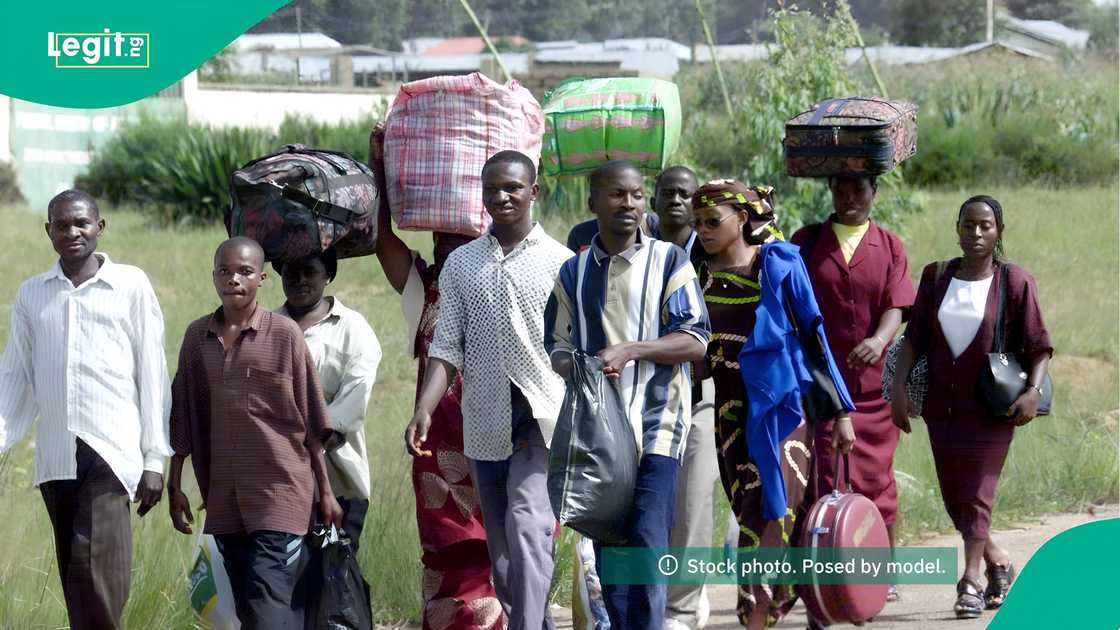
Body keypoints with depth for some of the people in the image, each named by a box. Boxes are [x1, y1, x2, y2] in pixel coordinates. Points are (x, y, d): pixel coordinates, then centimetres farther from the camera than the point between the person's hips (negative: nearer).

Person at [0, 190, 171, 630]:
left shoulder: (131, 286, 5)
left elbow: (152, 375, 5)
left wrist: (155, 459, 0)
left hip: (111, 451, -4)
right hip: (55, 457, 4)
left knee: (96, 566, -17)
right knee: (75, 580, 6)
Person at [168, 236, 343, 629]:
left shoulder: (284, 334, -2)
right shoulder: (197, 336, 8)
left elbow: (311, 421, 1)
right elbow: (183, 420, 13)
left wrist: (326, 493, 1)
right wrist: (174, 487, 10)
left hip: (280, 489, -4)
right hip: (224, 494, 5)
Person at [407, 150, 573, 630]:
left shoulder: (559, 262, 2)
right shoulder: (461, 265, 10)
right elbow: (447, 349, 6)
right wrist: (424, 410, -8)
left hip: (542, 417, -4)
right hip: (485, 423, 4)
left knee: (527, 524, -22)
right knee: (501, 551, 9)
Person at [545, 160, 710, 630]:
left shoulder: (668, 260, 1)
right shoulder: (573, 272, 11)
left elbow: (695, 341, -5)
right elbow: (558, 348, 16)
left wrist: (629, 350, -17)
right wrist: (572, 367, -8)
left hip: (655, 421, -4)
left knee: (647, 536, -15)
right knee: (607, 544, 7)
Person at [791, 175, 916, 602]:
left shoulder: (889, 247, 7)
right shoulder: (806, 242, 6)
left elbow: (896, 305, -5)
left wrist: (879, 340, -27)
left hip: (872, 382, 1)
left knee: (876, 477, 7)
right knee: (828, 477, -8)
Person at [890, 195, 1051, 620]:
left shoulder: (1015, 282, -3)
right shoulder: (936, 278, 6)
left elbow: (1039, 346, -3)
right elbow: (915, 337, 7)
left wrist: (1034, 390, -17)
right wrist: (899, 385, -4)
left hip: (991, 405, -4)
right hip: (943, 403, 4)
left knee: (977, 490, -11)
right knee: (953, 494, 9)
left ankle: (971, 582, -10)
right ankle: (998, 562, 29)